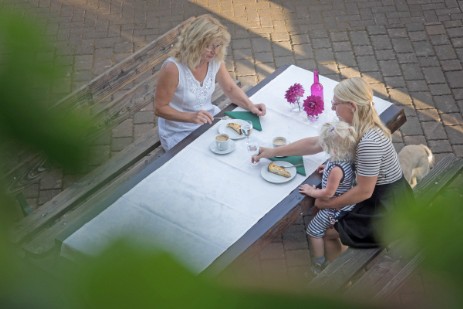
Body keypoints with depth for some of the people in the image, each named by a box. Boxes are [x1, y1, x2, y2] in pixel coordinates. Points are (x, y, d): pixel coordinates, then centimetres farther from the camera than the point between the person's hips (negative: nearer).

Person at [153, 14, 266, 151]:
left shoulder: (215, 61, -8)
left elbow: (231, 89, 5)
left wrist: (250, 106, -13)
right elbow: (160, 108, -20)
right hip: (180, 134, -6)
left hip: (210, 121, 6)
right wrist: (191, 117, -32)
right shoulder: (173, 68, -26)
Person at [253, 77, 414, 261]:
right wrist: (273, 152, 9)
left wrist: (327, 203, -11)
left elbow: (364, 191, -24)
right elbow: (314, 144, 8)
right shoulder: (356, 126, -2)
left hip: (385, 211, -9)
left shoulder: (368, 142, -31)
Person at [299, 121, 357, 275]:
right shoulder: (347, 157, -11)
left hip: (335, 207, -9)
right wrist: (328, 168, 4)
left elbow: (328, 193, -27)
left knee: (314, 231, 6)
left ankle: (318, 265, 19)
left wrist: (312, 192, -12)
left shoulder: (336, 168, -37)